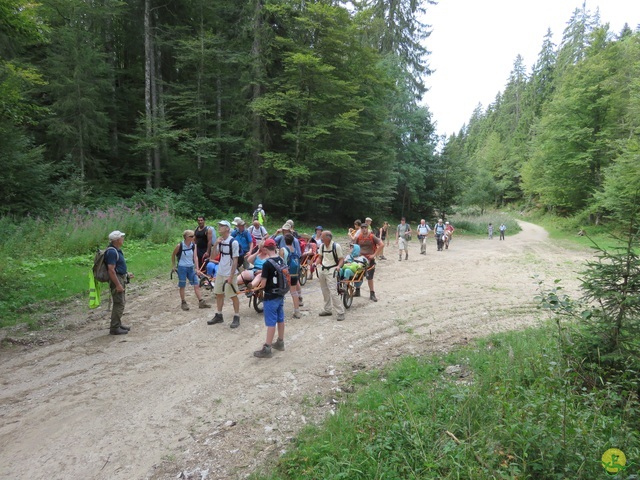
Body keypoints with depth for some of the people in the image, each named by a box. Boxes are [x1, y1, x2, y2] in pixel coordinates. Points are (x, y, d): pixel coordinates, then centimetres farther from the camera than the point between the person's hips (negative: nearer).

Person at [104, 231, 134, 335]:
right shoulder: (112, 252, -21)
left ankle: (118, 324, 28)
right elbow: (111, 270, -24)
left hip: (121, 278, 11)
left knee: (121, 302, 18)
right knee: (119, 304, -5)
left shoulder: (117, 250, 11)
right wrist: (118, 285, -24)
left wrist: (127, 274, 21)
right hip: (116, 279, -11)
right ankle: (114, 328, 3)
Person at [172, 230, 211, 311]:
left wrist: (197, 268, -21)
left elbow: (195, 257, -11)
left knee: (196, 284, 1)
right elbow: (173, 255, 3)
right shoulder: (180, 246, -12)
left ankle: (201, 302, 5)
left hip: (191, 267, 3)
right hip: (182, 268, -3)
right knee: (182, 286, 6)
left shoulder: (194, 245, -4)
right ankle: (183, 303, 20)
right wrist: (173, 266, 6)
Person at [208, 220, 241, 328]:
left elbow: (235, 260, -16)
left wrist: (231, 276, -18)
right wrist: (215, 244, -8)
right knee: (218, 294, 15)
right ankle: (219, 316, 29)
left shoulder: (233, 242, -16)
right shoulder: (220, 241, 5)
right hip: (220, 273, 7)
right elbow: (214, 255, 8)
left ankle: (236, 318, 14)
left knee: (233, 296, 3)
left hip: (229, 274, -7)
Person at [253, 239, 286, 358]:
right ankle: (280, 342, 31)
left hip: (271, 297, -7)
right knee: (280, 319, 18)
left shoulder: (267, 264, -20)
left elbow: (263, 284, -19)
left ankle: (267, 349, 5)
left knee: (271, 322, -2)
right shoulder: (282, 260, 2)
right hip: (280, 295, 8)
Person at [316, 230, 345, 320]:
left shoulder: (336, 246, -14)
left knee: (333, 292, -13)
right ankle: (327, 310, 30)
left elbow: (341, 259, -9)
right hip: (322, 269, 7)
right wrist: (315, 264, -3)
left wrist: (339, 266, -27)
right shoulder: (322, 246, 4)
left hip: (331, 271, -7)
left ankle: (340, 312, -6)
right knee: (325, 292, 15)